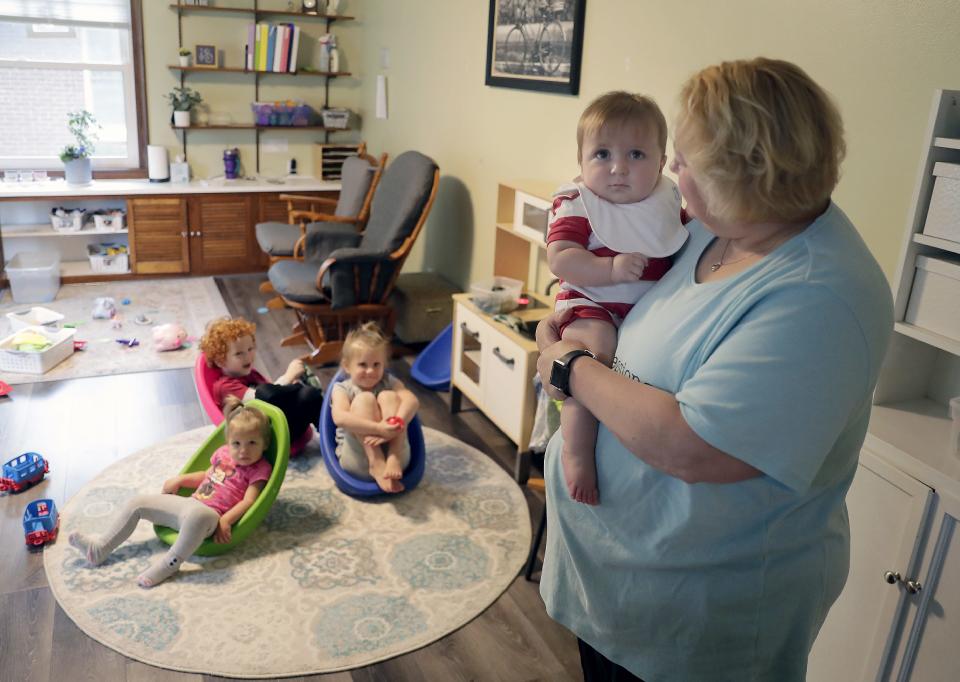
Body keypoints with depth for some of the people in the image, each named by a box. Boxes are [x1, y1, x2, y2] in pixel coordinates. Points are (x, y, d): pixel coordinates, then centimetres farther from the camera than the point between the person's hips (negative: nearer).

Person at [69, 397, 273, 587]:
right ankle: (99, 549, 15)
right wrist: (180, 479, 20)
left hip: (210, 515, -8)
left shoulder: (260, 469, -6)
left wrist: (226, 521, -28)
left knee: (197, 514, -44)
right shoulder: (223, 453, 16)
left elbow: (248, 501, -16)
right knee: (136, 502, 10)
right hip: (187, 504, 8)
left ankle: (170, 563, -26)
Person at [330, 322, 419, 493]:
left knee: (388, 396, -15)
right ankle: (376, 465, -30)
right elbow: (340, 418, -19)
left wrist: (395, 425, -31)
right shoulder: (342, 388, 4)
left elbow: (412, 400, -10)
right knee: (364, 399, -19)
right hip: (358, 459, -2)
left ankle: (393, 460, -32)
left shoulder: (389, 383, 12)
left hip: (395, 452, 2)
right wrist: (377, 428, -33)